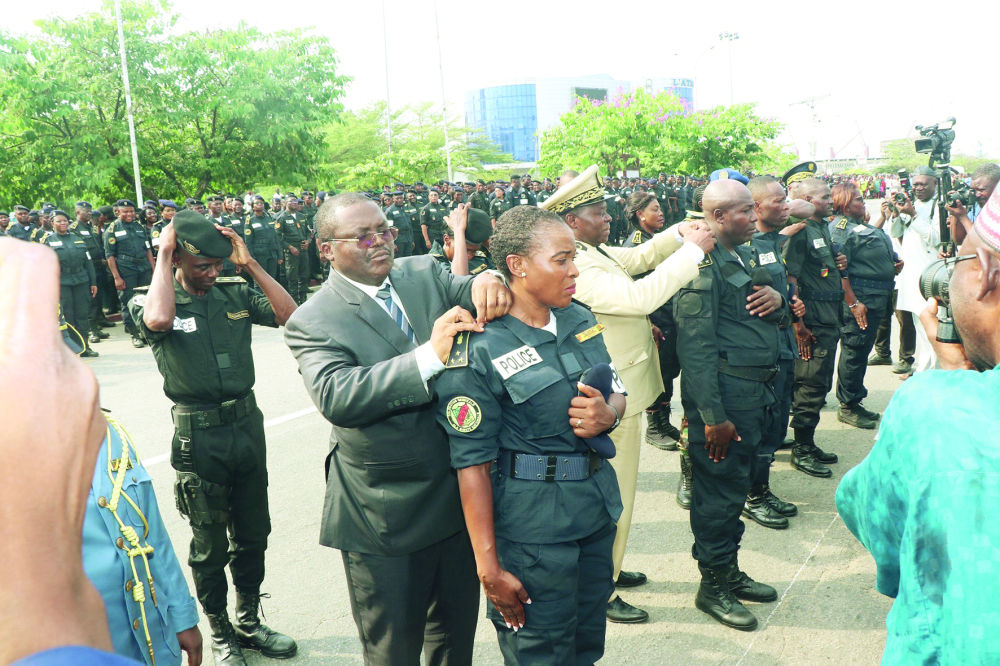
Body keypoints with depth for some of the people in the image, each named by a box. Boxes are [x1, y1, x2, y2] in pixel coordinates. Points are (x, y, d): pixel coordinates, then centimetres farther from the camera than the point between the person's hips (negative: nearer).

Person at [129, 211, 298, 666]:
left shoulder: (234, 293, 1)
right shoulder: (151, 301, -8)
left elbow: (291, 315, -10)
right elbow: (158, 321, -33)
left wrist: (249, 264, -13)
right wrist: (164, 255, -21)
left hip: (247, 425, 4)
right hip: (199, 437, -4)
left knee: (252, 535, 17)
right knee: (210, 547, 11)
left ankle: (249, 623, 38)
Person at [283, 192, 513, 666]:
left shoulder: (424, 273, 4)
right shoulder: (312, 322, -14)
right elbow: (335, 396, -30)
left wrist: (486, 283, -30)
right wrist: (429, 355, -35)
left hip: (459, 497, 5)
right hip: (387, 518, -5)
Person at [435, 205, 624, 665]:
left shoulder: (579, 319, 4)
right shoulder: (480, 350, -17)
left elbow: (616, 392, 15)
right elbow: (472, 464, -16)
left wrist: (609, 413, -10)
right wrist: (489, 568, -15)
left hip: (598, 507, 7)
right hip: (532, 529, -6)